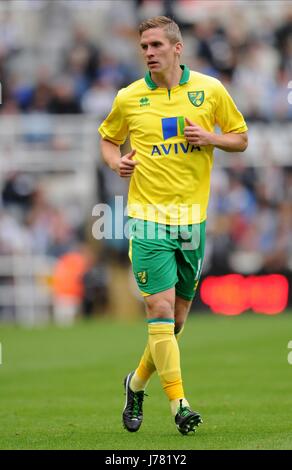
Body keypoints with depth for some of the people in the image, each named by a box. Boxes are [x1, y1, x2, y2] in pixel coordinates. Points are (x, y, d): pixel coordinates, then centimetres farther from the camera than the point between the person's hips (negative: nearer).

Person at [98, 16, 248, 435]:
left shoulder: (210, 90, 3)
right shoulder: (128, 98, 3)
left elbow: (241, 139, 12)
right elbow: (108, 138, 19)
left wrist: (211, 138, -8)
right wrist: (116, 162, -3)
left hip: (193, 217, 2)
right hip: (148, 216, -2)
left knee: (176, 320, 8)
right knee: (160, 309, -14)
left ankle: (137, 384, 31)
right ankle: (179, 405, -15)